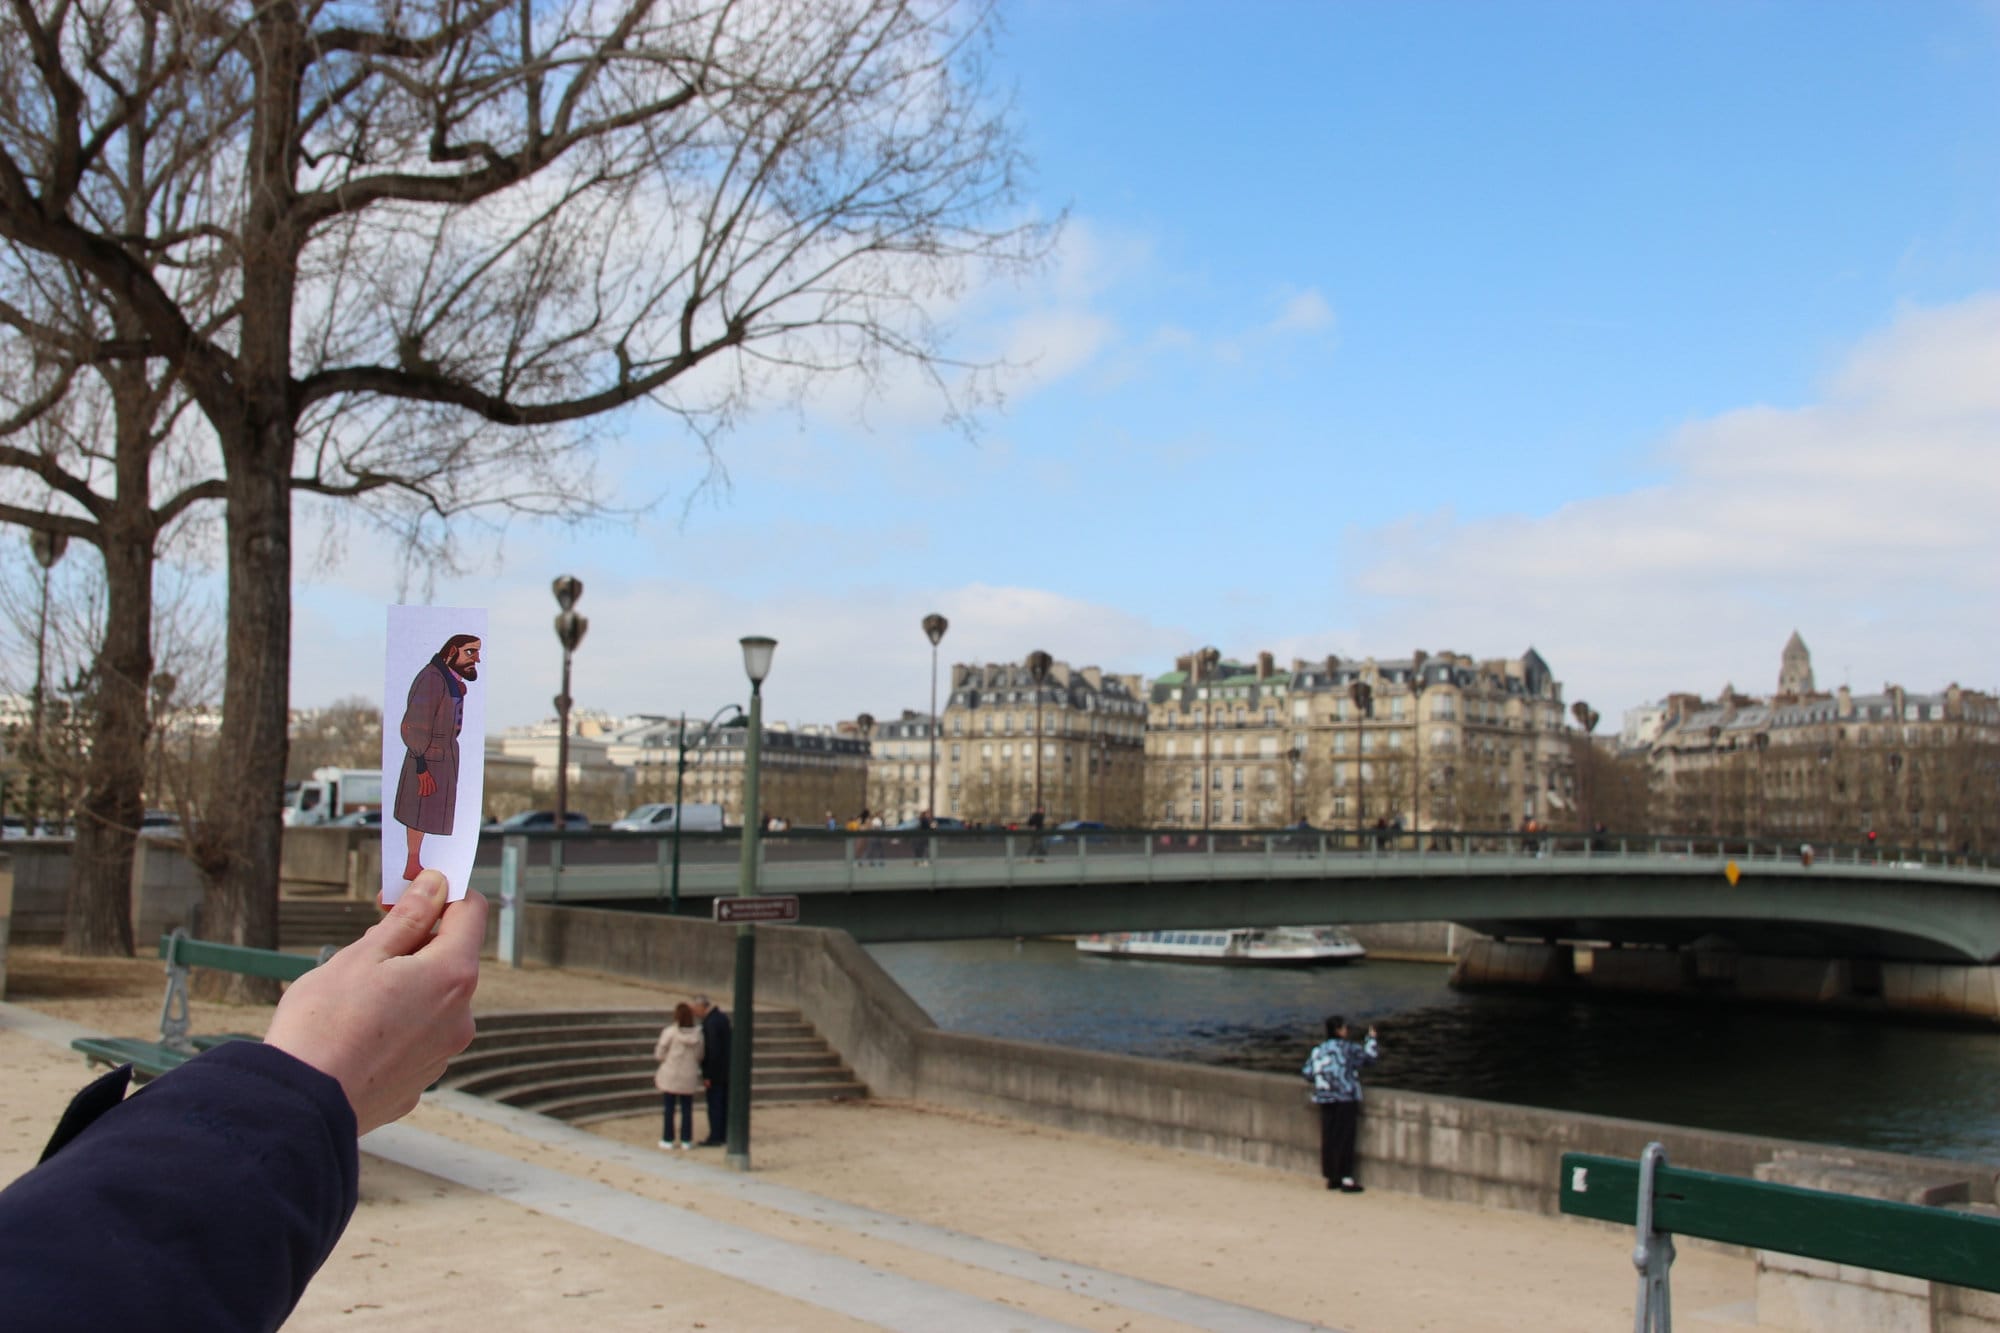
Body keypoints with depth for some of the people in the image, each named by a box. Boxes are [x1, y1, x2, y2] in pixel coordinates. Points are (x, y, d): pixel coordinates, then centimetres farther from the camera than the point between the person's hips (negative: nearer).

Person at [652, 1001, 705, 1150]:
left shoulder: (669, 1032, -13)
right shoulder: (697, 1034, -4)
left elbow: (659, 1055, -7)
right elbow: (699, 1056, 2)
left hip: (671, 1074, -2)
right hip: (689, 1076, 2)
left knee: (669, 1107, 7)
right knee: (687, 1108, 9)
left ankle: (668, 1139, 11)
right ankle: (686, 1140, 12)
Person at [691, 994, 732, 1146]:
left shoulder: (711, 1022, -21)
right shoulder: (723, 1017, 9)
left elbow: (713, 1050, -24)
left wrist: (708, 1075, -18)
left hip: (716, 1072, -9)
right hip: (726, 1070, 9)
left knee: (714, 1105, -3)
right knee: (724, 1104, 14)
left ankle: (715, 1138, 1)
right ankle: (723, 1135, 20)